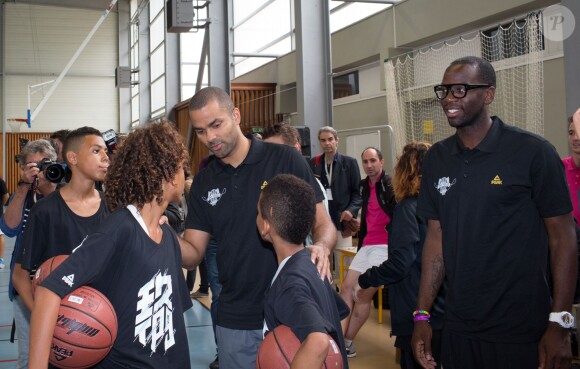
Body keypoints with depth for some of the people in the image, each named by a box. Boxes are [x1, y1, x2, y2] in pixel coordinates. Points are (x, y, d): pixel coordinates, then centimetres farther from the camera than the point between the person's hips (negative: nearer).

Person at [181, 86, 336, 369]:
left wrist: (321, 247, -26)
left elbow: (322, 223, -4)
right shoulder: (203, 183, 5)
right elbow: (193, 254, 3)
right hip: (234, 320, 3)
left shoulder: (285, 160, -8)